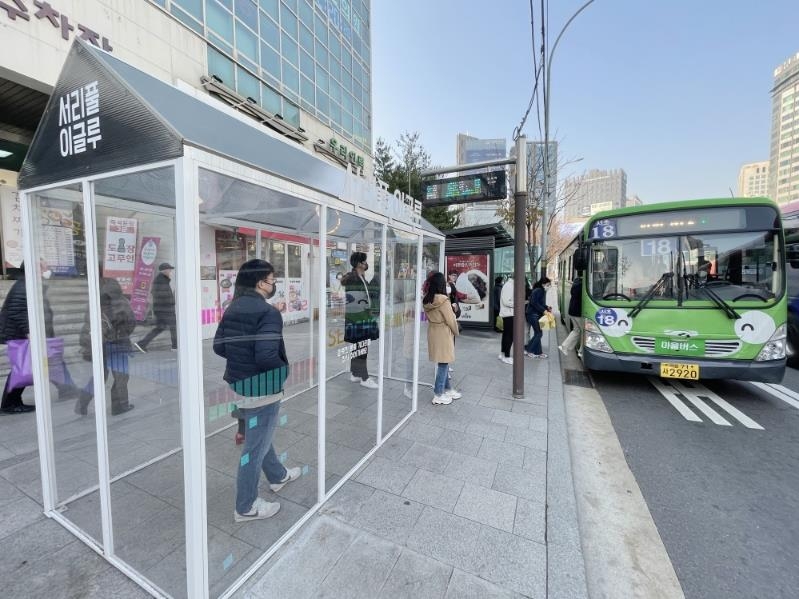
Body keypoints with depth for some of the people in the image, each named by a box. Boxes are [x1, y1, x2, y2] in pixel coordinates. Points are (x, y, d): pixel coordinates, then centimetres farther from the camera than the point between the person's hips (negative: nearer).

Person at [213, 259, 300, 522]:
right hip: (262, 388, -9)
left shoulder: (233, 308, 4)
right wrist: (285, 370, -12)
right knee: (255, 446, 8)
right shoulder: (267, 311, -23)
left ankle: (277, 476, 48)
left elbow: (218, 346, 6)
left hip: (239, 383, 9)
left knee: (258, 435, 25)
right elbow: (267, 355, -30)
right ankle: (246, 506, 27)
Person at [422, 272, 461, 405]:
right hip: (443, 334, -7)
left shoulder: (426, 300, 1)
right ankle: (438, 395, 13)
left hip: (432, 333, 7)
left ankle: (448, 389, 31)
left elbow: (430, 316, 6)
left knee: (443, 363, 18)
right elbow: (450, 320, -15)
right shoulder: (443, 300, -20)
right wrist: (456, 332, 3)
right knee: (443, 364, 3)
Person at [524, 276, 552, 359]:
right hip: (533, 314, -10)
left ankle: (538, 352, 18)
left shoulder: (542, 291, 14)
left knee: (538, 333, 12)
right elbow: (534, 303, -24)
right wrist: (543, 310, -22)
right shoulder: (537, 291, -15)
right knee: (538, 333, -7)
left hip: (536, 315, 10)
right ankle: (527, 349, 2)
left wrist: (547, 307, 2)